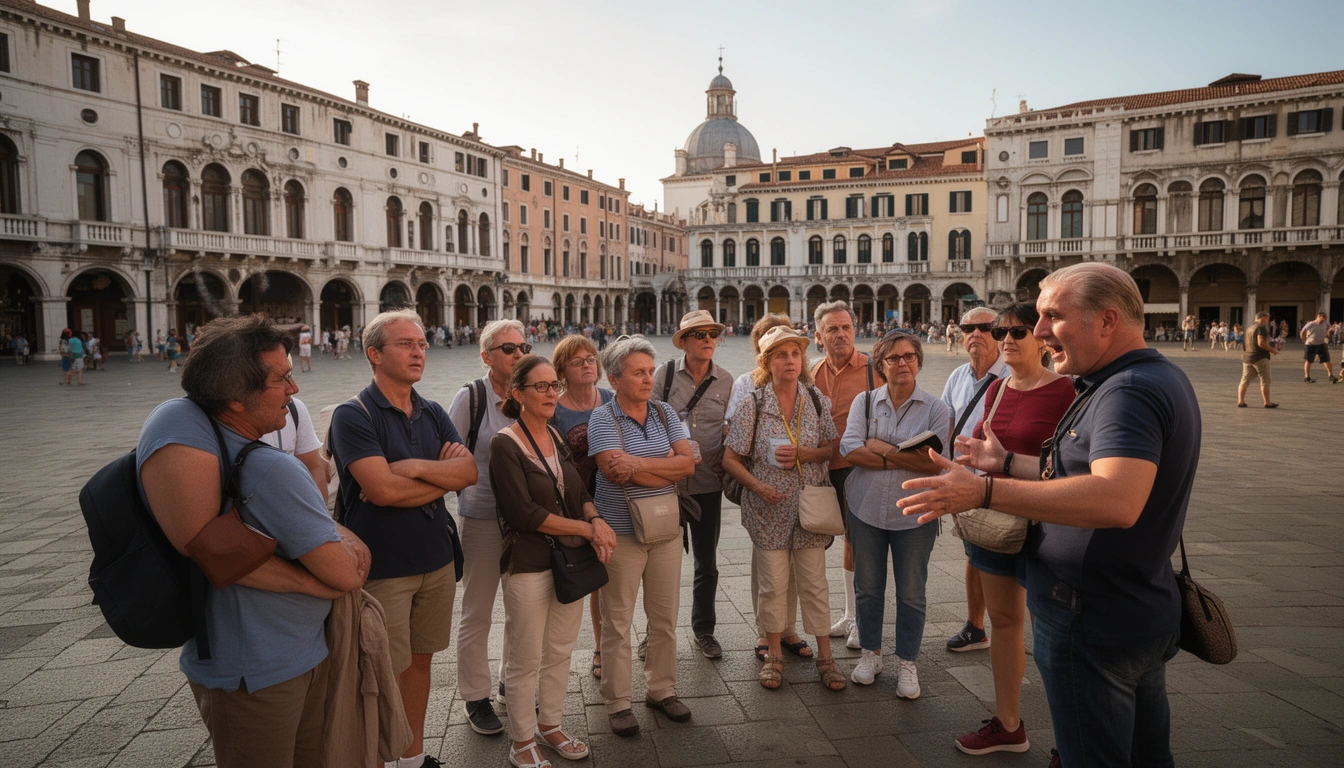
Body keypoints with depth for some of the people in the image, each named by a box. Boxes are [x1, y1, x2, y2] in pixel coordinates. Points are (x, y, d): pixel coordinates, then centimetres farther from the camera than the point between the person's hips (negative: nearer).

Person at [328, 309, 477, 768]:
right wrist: (443, 477, -11)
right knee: (385, 676, 3)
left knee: (420, 659, 17)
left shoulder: (433, 414, 7)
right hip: (382, 568, -6)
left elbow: (469, 472, -4)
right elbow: (382, 489, -23)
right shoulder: (353, 415, -12)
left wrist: (416, 467, -18)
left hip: (436, 558, 6)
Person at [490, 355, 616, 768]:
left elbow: (580, 493, 9)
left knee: (560, 651, 17)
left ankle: (550, 724, 36)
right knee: (526, 660, 7)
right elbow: (523, 512, -19)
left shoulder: (557, 438, 6)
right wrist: (587, 528, -17)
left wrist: (597, 519, -13)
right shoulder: (505, 443, -13)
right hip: (528, 566, -6)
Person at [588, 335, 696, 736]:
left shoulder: (665, 413, 5)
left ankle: (662, 689, 31)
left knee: (665, 617, 14)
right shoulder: (602, 420, -10)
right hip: (621, 535, -4)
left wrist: (639, 464, -19)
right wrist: (668, 466, -13)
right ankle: (618, 702, 20)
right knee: (618, 621, 6)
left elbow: (688, 463, -6)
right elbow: (617, 474, -23)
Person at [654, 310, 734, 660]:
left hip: (708, 483, 2)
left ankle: (703, 629, 30)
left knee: (707, 562, 12)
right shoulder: (665, 373, -4)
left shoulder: (726, 381, 3)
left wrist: (723, 464, -1)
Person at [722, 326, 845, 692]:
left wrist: (803, 454, -14)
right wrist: (758, 486, -17)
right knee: (772, 584, 7)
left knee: (815, 583, 7)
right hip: (768, 507, -1)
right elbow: (730, 459, -4)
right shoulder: (754, 404, -6)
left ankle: (825, 656, 22)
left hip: (810, 505, 2)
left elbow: (834, 449, 4)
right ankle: (774, 654, 25)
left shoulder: (816, 400, 1)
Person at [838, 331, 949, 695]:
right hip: (866, 510, 2)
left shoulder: (935, 409, -4)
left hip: (913, 515, -1)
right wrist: (904, 459, -16)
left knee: (911, 594, 8)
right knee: (867, 587, 14)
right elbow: (851, 450, -11)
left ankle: (907, 663, 26)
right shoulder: (864, 402, 2)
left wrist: (882, 449, -14)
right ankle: (870, 654, 32)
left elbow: (934, 462, -16)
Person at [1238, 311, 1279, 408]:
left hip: (1247, 356, 8)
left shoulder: (1250, 328, 16)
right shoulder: (1261, 327, -11)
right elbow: (1261, 343, -21)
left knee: (1245, 380, 7)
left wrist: (1270, 348, 23)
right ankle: (1267, 403, 3)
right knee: (1265, 381, 0)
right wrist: (1273, 350, -10)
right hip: (1260, 357, -8)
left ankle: (1240, 401, 4)